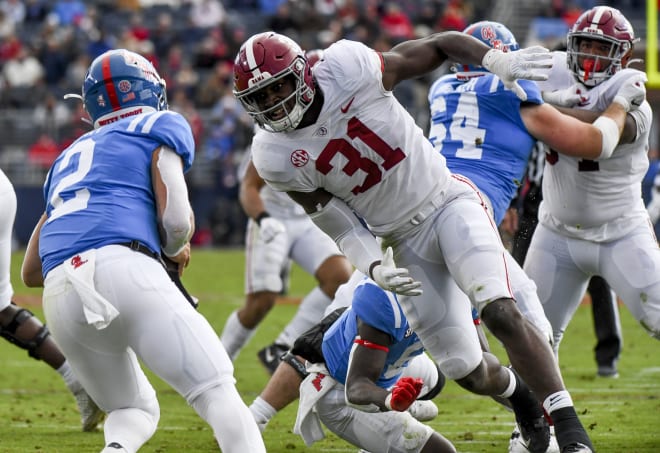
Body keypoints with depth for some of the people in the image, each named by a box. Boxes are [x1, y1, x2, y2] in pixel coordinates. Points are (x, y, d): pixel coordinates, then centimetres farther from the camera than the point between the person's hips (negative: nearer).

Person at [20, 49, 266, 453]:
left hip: (60, 298, 6)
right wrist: (177, 249, 22)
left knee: (136, 410, 21)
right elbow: (176, 221, 1)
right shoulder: (160, 128, 17)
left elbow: (31, 272, 32)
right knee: (218, 393, -7)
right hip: (124, 272, -6)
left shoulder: (68, 159, 34)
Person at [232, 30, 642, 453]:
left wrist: (498, 60, -26)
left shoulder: (348, 69, -18)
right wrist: (374, 266, -21)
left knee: (499, 311, -25)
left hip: (447, 200, -3)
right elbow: (340, 223, -4)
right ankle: (520, 395, 36)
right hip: (404, 240, 3)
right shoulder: (276, 156, -11)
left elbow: (442, 45, -10)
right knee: (466, 370, 1)